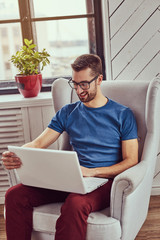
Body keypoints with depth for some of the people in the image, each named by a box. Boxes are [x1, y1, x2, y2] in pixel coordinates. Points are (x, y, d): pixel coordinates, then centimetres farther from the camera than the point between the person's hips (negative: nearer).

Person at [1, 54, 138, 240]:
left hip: (104, 180, -4)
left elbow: (131, 161, -1)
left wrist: (92, 172, -15)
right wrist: (15, 156, -14)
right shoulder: (67, 113, 17)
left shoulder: (122, 115, 6)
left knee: (75, 204, -39)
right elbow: (37, 144, 10)